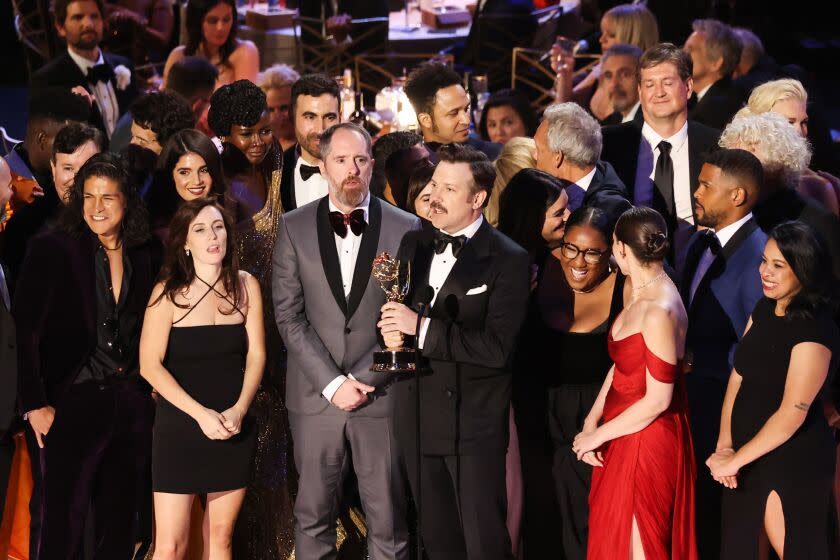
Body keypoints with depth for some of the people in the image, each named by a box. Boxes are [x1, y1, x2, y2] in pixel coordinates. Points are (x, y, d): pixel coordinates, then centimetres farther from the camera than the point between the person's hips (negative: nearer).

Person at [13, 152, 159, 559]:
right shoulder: (52, 250, -6)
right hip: (71, 403, -5)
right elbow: (25, 333, -10)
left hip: (131, 404, 5)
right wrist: (35, 403, -16)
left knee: (119, 526, 9)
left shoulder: (145, 257, 9)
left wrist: (153, 384, 4)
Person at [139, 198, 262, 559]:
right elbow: (150, 365, -10)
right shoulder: (169, 293, -6)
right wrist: (201, 414, -17)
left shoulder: (245, 286, 3)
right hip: (180, 426, -3)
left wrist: (239, 410, -13)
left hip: (234, 429, 3)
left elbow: (256, 354, 2)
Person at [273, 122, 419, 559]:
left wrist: (366, 379, -9)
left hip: (381, 396, -1)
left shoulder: (404, 228, 1)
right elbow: (289, 315, -1)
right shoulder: (295, 227, 4)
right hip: (314, 396, 1)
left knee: (387, 520, 2)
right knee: (313, 516, 7)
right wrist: (332, 383, -9)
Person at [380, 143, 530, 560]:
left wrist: (421, 328, -23)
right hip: (416, 418, 6)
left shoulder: (508, 260, -11)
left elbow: (496, 348, -19)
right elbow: (395, 310, 16)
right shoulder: (413, 244, 8)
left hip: (474, 424, -6)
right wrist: (391, 332, -8)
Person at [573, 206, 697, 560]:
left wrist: (597, 436, -14)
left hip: (646, 438, -9)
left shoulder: (659, 312, -26)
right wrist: (591, 421, -3)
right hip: (623, 434, 9)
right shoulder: (641, 294, 3)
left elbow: (657, 401, -24)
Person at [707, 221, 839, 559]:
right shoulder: (764, 310, 5)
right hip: (748, 450, 7)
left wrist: (735, 460, -16)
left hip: (794, 459, -7)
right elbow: (738, 378, 5)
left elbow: (793, 411, -22)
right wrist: (724, 446, -5)